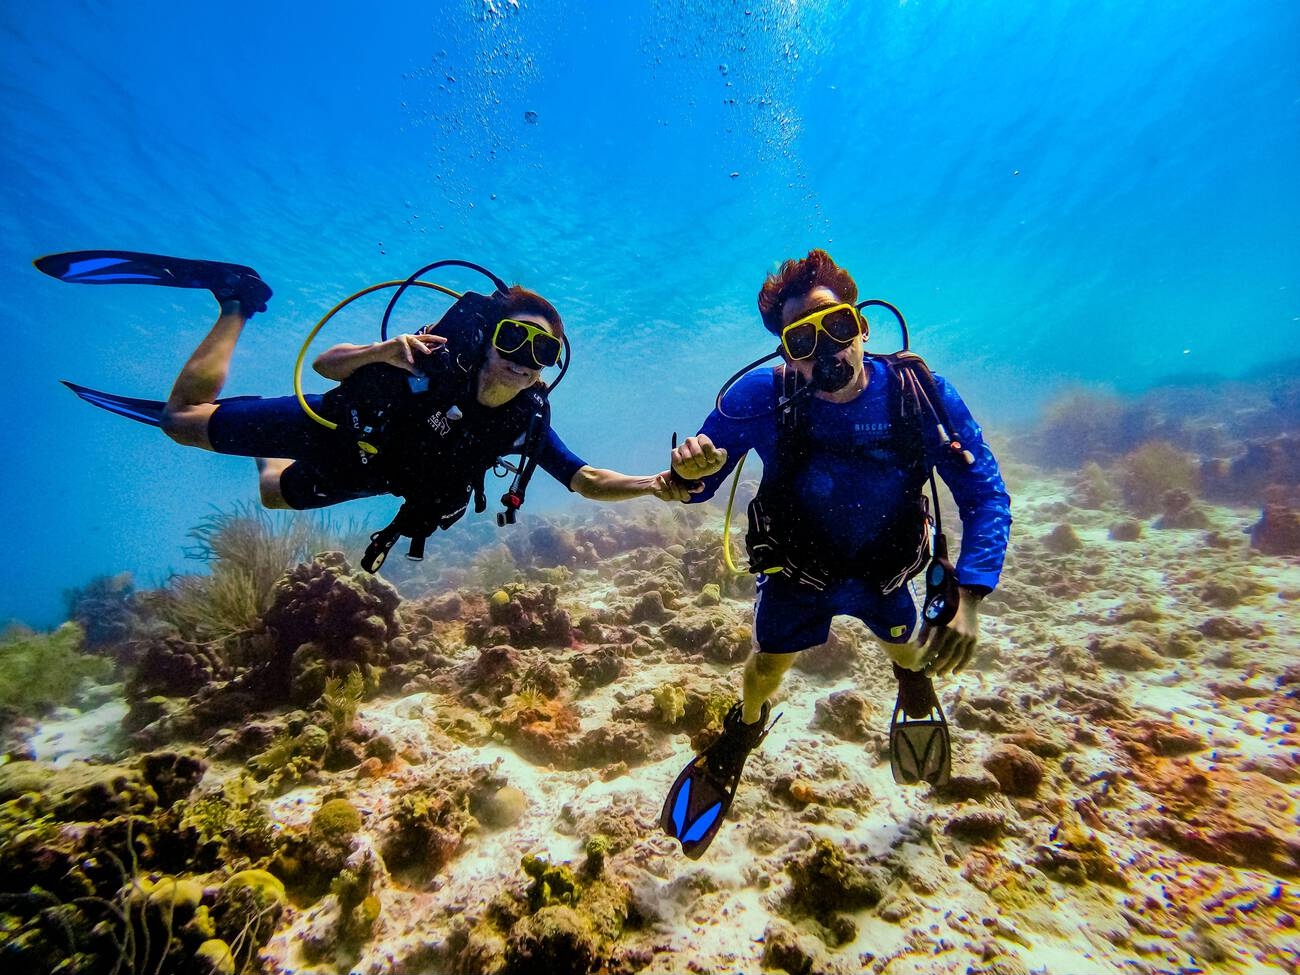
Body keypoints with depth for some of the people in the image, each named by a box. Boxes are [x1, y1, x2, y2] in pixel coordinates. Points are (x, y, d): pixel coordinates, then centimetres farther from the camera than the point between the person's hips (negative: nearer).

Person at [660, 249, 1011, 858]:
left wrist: (969, 598, -32)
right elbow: (697, 484, -22)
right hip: (796, 569, -1)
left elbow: (986, 496, -21)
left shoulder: (919, 392, -27)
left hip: (883, 568, 2)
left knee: (912, 650, 26)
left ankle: (914, 682, 68)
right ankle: (741, 735, 50)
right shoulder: (761, 396, -30)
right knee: (767, 666, 13)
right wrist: (692, 469, -47)